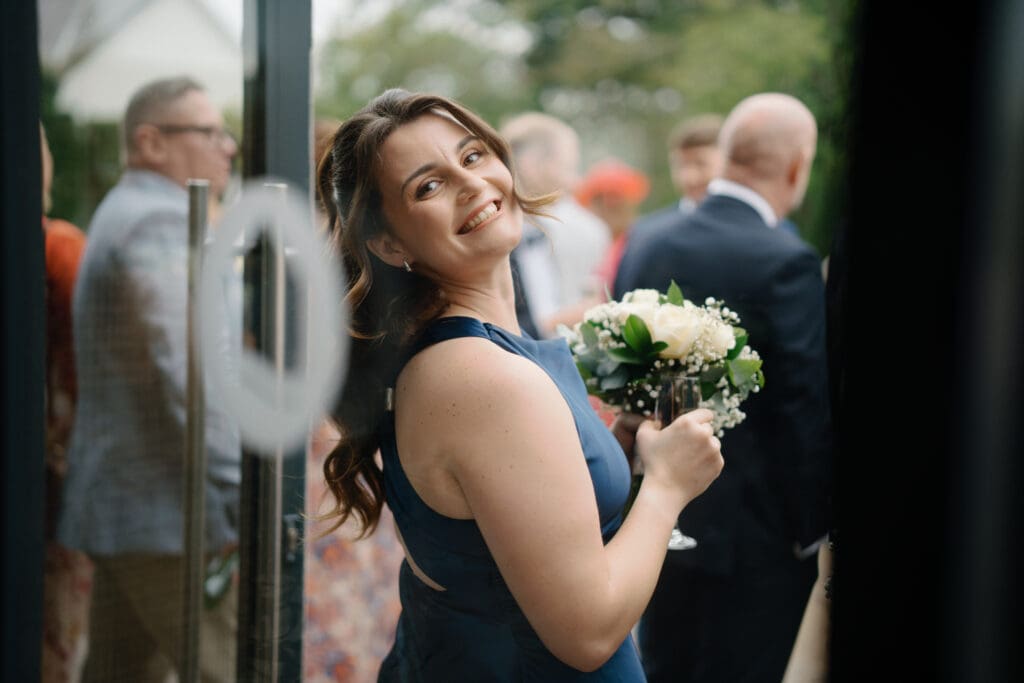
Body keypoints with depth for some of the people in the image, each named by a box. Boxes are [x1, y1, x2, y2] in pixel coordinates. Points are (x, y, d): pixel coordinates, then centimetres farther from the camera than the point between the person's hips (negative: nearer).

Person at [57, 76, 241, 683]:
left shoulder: (125, 214, 21)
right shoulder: (162, 223, -13)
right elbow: (187, 376, -22)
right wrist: (244, 499, -21)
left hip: (123, 511, 11)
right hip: (173, 517, -11)